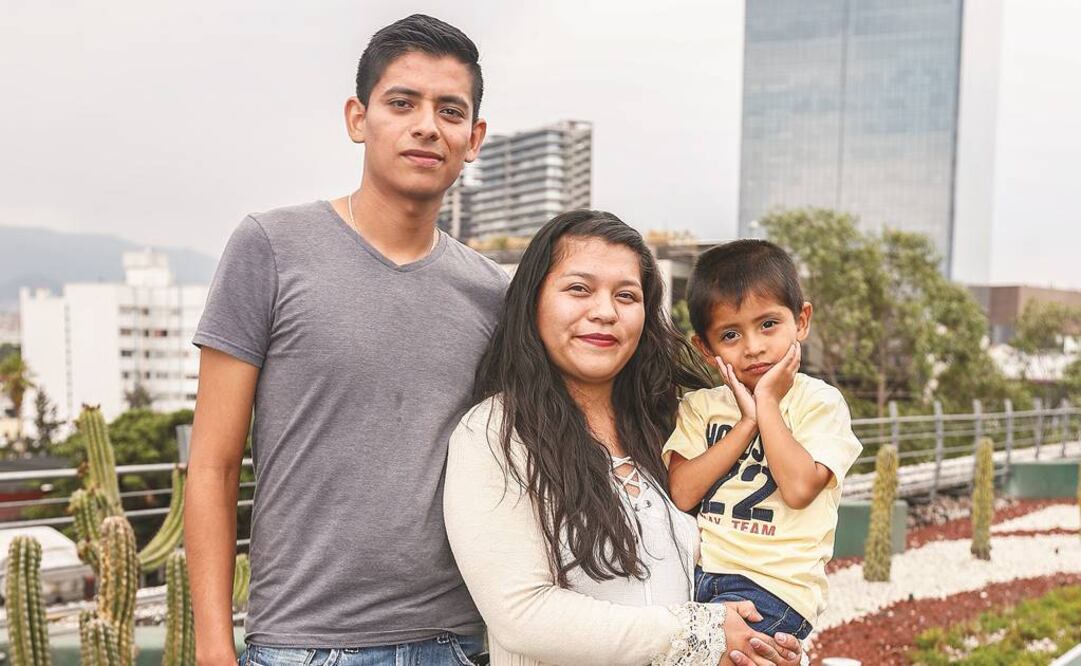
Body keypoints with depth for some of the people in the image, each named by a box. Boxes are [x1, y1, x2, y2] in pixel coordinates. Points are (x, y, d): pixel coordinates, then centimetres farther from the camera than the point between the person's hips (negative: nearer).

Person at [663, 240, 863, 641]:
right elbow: (681, 494, -5)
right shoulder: (700, 406, 9)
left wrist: (767, 403, -10)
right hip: (695, 574, 5)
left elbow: (799, 488, -17)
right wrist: (746, 422, -10)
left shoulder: (820, 401, -1)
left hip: (773, 585, -4)